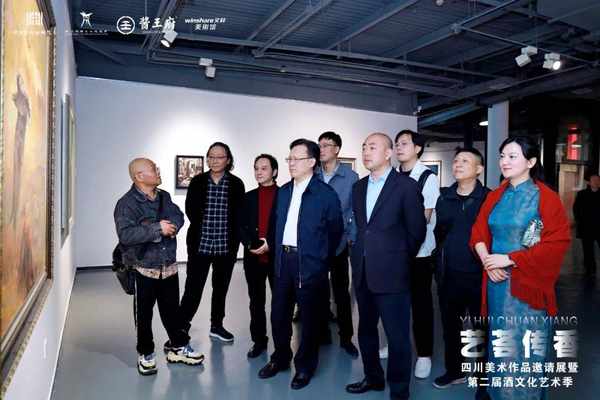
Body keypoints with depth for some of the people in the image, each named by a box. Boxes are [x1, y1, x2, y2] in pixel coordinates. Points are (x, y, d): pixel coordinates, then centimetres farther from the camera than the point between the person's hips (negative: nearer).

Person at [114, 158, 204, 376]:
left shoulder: (164, 197, 6)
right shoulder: (127, 203, -15)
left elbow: (179, 216, 6)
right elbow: (125, 235, -26)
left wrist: (172, 226, -17)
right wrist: (157, 229, -25)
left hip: (169, 266, 5)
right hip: (144, 269, -5)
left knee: (172, 310, 18)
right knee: (144, 314, 11)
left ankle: (179, 347, 34)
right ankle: (146, 354, 29)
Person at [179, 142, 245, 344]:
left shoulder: (236, 184, 0)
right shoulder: (197, 181, 1)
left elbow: (239, 215, 0)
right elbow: (190, 209, 1)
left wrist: (234, 240, -5)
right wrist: (202, 228, -2)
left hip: (226, 246, 1)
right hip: (200, 244, -1)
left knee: (221, 288, 14)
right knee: (193, 288, -2)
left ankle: (217, 325, 30)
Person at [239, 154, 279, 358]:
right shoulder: (249, 197, 11)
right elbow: (241, 226, 8)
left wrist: (271, 244, -16)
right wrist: (249, 244, -9)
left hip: (277, 256, -4)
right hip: (253, 257, 4)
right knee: (256, 301, 12)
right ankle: (259, 340, 24)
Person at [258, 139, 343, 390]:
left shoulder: (326, 194, -8)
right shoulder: (283, 191, 9)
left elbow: (336, 230, -2)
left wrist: (321, 259, 2)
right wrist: (278, 252, 12)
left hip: (309, 264, -5)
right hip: (283, 260, 6)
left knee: (309, 318, 8)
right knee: (279, 314, 14)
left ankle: (305, 366, 26)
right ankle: (280, 358, 35)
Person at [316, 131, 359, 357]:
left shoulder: (350, 177, -4)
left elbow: (356, 210, -2)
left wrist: (352, 237, -8)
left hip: (338, 243, -2)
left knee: (341, 291, 9)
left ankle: (346, 337, 22)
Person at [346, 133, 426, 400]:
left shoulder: (406, 186, -8)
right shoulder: (359, 187, 11)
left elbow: (417, 230, -4)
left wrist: (399, 258, 5)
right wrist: (362, 254, 12)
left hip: (391, 273, -6)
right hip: (362, 272, 7)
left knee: (397, 336, 4)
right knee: (366, 330, 19)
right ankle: (373, 378, 38)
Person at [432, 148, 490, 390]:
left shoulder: (488, 198, -6)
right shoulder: (444, 197, 6)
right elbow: (437, 232, 8)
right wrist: (439, 265, 5)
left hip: (478, 276, -4)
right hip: (449, 275, 4)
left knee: (482, 328, 9)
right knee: (450, 326, 16)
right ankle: (454, 371, 35)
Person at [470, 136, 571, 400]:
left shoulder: (546, 197, -7)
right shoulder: (495, 196, 9)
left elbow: (557, 243, -14)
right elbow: (479, 232, 9)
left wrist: (509, 259, -17)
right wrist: (486, 258, -11)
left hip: (527, 285, -5)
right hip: (497, 282, 5)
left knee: (523, 350, 5)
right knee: (499, 345, 14)